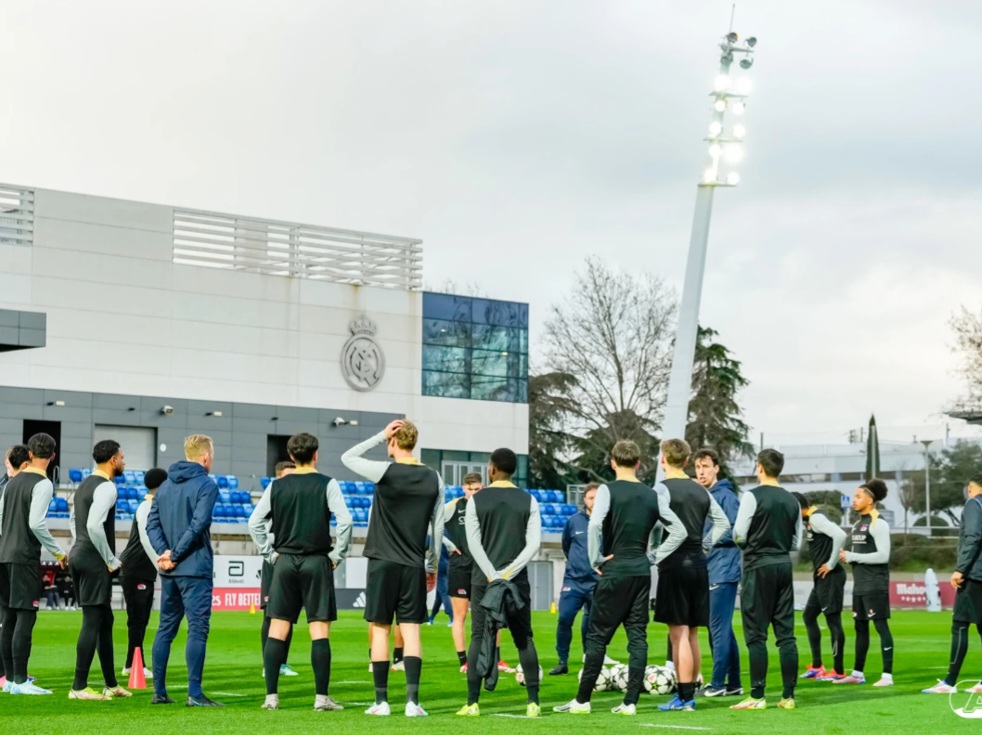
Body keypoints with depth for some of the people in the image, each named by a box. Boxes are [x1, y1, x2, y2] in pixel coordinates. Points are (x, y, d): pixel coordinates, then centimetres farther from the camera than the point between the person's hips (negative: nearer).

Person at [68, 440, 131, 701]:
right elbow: (94, 525, -25)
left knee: (105, 620, 16)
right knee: (93, 621, -9)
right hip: (94, 561, -10)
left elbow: (74, 521, 24)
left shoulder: (85, 485, 17)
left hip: (78, 555, 10)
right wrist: (111, 559, -16)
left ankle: (111, 684, 21)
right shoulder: (106, 488, -15)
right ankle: (79, 687, -9)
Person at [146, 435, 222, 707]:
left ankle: (159, 691, 14)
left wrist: (164, 551, -5)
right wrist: (174, 555, -12)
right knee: (197, 630, -6)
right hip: (195, 569, -7)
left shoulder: (165, 485, 14)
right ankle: (194, 693, -10)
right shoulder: (206, 485, -8)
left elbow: (152, 523, 7)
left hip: (169, 571, 7)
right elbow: (197, 526, -18)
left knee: (165, 629, 13)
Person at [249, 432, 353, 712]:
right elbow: (345, 521, -13)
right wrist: (337, 555, -3)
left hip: (284, 563, 3)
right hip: (317, 562, -2)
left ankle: (271, 696, 1)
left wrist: (270, 553, 10)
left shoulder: (277, 486, 5)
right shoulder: (327, 484, -3)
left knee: (277, 630, 4)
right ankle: (322, 697, -3)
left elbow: (254, 523, 6)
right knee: (319, 630, 0)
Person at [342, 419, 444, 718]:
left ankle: (382, 701, 5)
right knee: (411, 630, 2)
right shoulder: (433, 479, 3)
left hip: (383, 562, -3)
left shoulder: (386, 472, -9)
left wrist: (380, 435, 2)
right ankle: (412, 701, -6)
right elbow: (438, 527, 7)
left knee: (381, 629, 3)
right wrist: (432, 565, 15)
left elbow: (347, 457, 5)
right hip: (414, 565, 3)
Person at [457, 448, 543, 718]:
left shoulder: (477, 500, 0)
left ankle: (472, 703, -2)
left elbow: (474, 543, -6)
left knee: (479, 637, 2)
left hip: (484, 577, -1)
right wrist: (509, 572, -9)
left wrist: (492, 575, -10)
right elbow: (534, 543, -5)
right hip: (517, 578, 1)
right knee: (524, 639, 6)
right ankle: (533, 702, 2)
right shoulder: (528, 501, 3)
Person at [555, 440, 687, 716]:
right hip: (642, 572, 4)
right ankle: (630, 702, 4)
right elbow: (679, 532, 8)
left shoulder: (609, 490, -6)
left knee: (597, 636, 1)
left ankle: (582, 700, 4)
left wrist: (596, 560, -10)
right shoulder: (652, 495, 8)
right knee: (638, 637, 6)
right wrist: (654, 558, 10)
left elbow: (595, 524, -21)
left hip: (615, 571, -4)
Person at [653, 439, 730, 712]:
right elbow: (723, 523, 16)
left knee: (679, 633, -6)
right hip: (698, 564, 7)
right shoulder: (701, 491, 12)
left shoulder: (663, 488, -9)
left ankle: (684, 697, -8)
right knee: (691, 634, 13)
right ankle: (689, 693, 18)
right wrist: (704, 546, 15)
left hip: (674, 564, -7)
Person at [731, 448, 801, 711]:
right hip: (784, 566, 5)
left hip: (758, 566, -5)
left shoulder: (753, 496, -8)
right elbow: (796, 543, 11)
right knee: (785, 633, 6)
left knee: (756, 634, -3)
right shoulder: (792, 501, 9)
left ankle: (757, 696, -4)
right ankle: (788, 696, 6)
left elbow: (738, 535, -9)